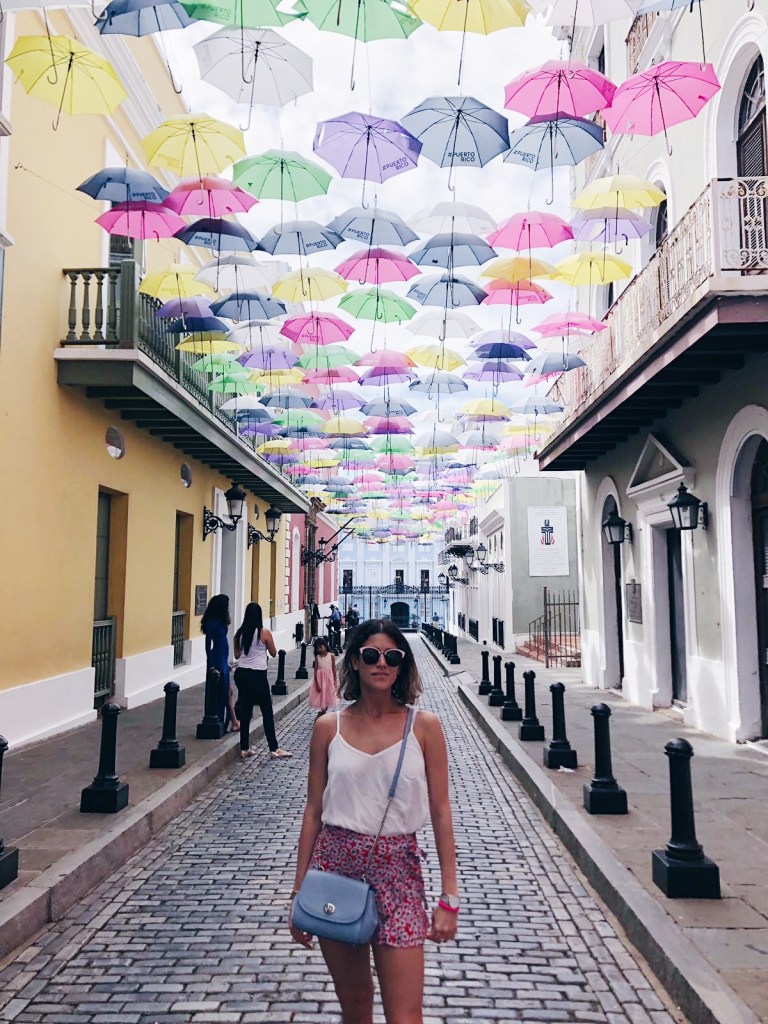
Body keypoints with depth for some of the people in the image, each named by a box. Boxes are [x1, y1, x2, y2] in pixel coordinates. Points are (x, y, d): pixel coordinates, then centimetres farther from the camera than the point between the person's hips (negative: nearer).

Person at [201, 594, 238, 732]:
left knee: (228, 692, 13)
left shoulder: (219, 621, 10)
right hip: (217, 661, -9)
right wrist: (211, 666, -17)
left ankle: (234, 722, 19)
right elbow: (208, 645, -16)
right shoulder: (212, 623, -15)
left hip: (223, 661, 9)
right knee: (222, 693, -1)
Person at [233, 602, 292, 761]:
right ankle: (274, 749, 8)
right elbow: (273, 653, 1)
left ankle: (244, 749, 16)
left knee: (245, 711, 12)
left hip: (241, 673, 5)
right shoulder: (264, 633, -10)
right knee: (267, 712, 4)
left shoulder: (239, 633, 2)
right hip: (257, 675, -5)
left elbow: (237, 655, 10)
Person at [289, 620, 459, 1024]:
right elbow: (313, 811, 4)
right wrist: (300, 891, 6)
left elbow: (441, 814, -3)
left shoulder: (423, 726, -5)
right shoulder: (329, 727, -1)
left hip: (398, 870, -2)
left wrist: (449, 897, -5)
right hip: (335, 865, 2)